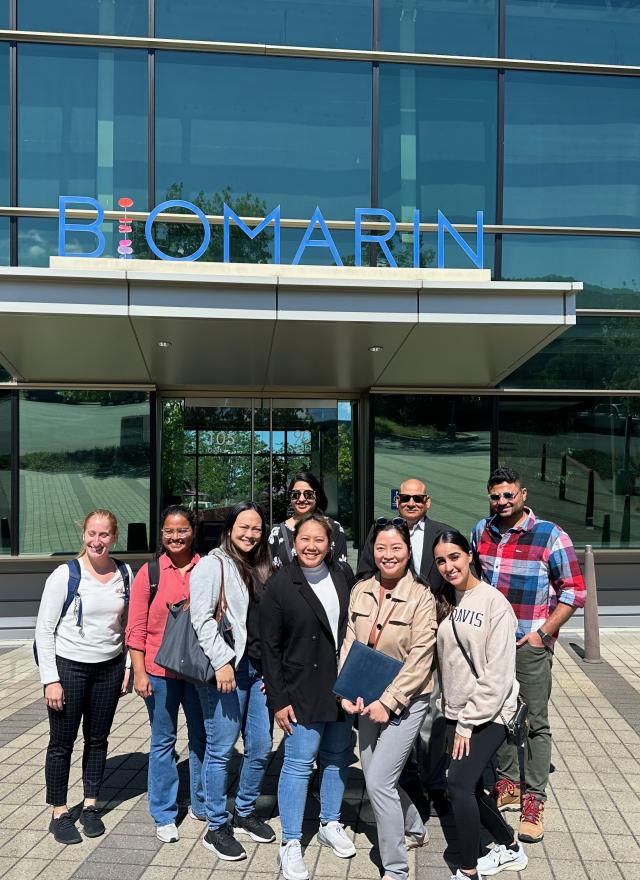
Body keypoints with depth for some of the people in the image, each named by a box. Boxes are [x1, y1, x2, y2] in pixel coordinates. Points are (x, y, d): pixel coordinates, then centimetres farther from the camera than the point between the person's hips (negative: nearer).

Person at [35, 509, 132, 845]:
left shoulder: (124, 574, -2)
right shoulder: (65, 575, -13)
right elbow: (44, 630, -9)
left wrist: (128, 667, 5)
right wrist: (50, 680, -12)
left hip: (109, 668, 3)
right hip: (68, 668, -3)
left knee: (98, 739, 14)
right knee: (62, 743, 8)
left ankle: (90, 805, 31)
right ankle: (59, 813, 24)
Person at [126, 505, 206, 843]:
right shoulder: (149, 573, -4)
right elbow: (136, 629, -2)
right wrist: (139, 673, -6)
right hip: (160, 671, -1)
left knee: (202, 737, 14)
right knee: (163, 742, 11)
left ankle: (202, 804, 33)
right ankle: (164, 815, 27)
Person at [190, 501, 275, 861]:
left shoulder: (263, 568, 15)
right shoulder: (214, 565, -6)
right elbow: (202, 618, -14)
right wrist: (222, 662, -18)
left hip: (259, 669, 7)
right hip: (227, 670, -7)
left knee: (261, 748, 12)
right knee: (221, 751, 2)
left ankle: (245, 813, 32)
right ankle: (216, 827, 18)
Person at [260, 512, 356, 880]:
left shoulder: (344, 576, 0)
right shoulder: (280, 584, -11)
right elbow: (270, 646, -8)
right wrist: (279, 700, -10)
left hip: (343, 685, 5)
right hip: (303, 691, -4)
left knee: (338, 757, 16)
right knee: (299, 763, 1)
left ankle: (331, 824, 35)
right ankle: (291, 844, 16)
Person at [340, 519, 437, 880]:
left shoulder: (421, 595, -15)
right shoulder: (361, 591, 0)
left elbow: (420, 658, -16)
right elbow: (350, 643, 4)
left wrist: (389, 702, -17)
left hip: (406, 700, -6)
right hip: (369, 699, 6)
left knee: (378, 782, -8)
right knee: (375, 777, 15)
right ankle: (414, 830, 43)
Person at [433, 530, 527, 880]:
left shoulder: (493, 602, -14)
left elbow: (498, 674, -16)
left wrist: (468, 723, -15)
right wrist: (454, 716, 5)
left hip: (488, 713, -7)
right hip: (455, 711, 7)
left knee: (459, 783, -16)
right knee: (469, 786, 14)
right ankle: (510, 849, 36)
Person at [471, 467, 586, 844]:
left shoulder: (551, 536, -11)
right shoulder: (482, 532, 4)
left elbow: (575, 591, -9)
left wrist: (543, 633, -12)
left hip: (531, 643, -5)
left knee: (536, 722, 2)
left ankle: (534, 799, 13)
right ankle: (509, 783, 30)